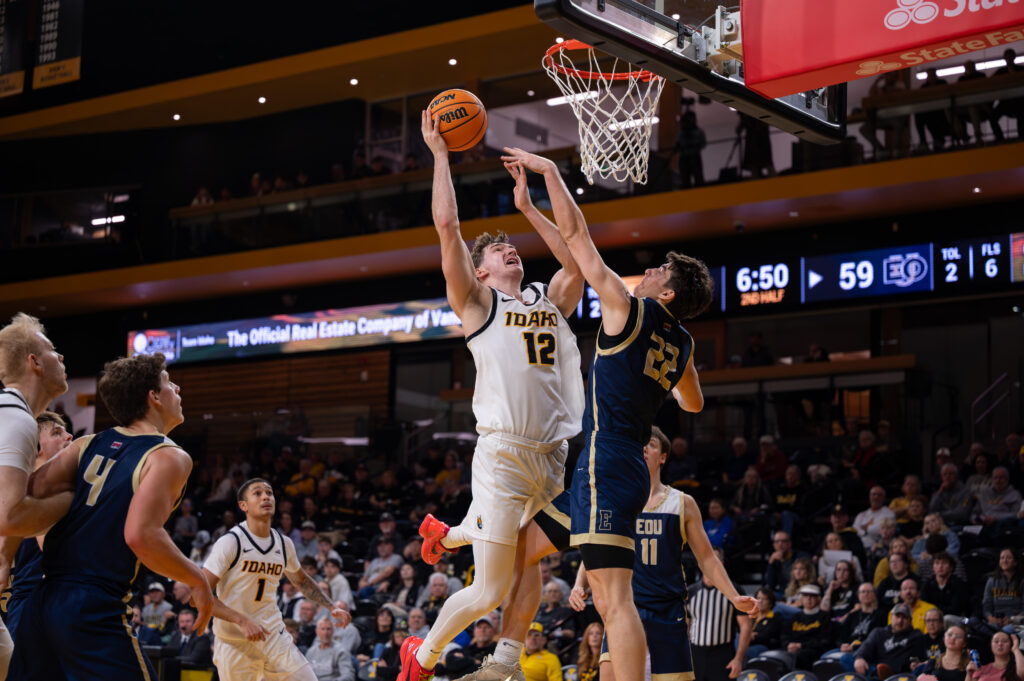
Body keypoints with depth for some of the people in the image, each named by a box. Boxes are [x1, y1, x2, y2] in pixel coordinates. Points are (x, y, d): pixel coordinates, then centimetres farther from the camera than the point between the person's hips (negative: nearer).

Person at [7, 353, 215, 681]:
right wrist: (198, 582, -7)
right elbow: (141, 535, -20)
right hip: (94, 611, -7)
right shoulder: (170, 457, -5)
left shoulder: (89, 444, 13)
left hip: (41, 602, 7)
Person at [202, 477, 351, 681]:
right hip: (234, 643, -5)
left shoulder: (284, 544, 6)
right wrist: (241, 619, -27)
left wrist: (331, 606, 15)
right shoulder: (230, 542, -13)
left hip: (274, 636, 5)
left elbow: (300, 580, 27)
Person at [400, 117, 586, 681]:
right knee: (489, 591, -4)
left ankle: (449, 532, 46)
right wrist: (439, 154, 5)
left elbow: (578, 248, 14)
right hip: (504, 454, -6)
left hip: (554, 458, 6)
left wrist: (539, 190, 18)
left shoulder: (552, 301, 19)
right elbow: (447, 225, -2)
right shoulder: (476, 303, 5)